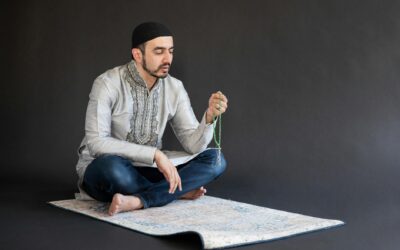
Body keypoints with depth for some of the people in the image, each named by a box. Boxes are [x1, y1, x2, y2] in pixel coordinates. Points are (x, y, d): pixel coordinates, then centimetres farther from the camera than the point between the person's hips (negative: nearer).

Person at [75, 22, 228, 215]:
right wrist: (155, 154, -29)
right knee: (112, 166, -41)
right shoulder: (107, 84, -17)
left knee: (215, 160, -13)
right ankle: (178, 191, -16)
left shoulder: (175, 88, -3)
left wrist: (210, 116, -27)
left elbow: (193, 144, -6)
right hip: (102, 170, -4)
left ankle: (138, 200, -28)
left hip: (146, 169, 5)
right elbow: (96, 143, -25)